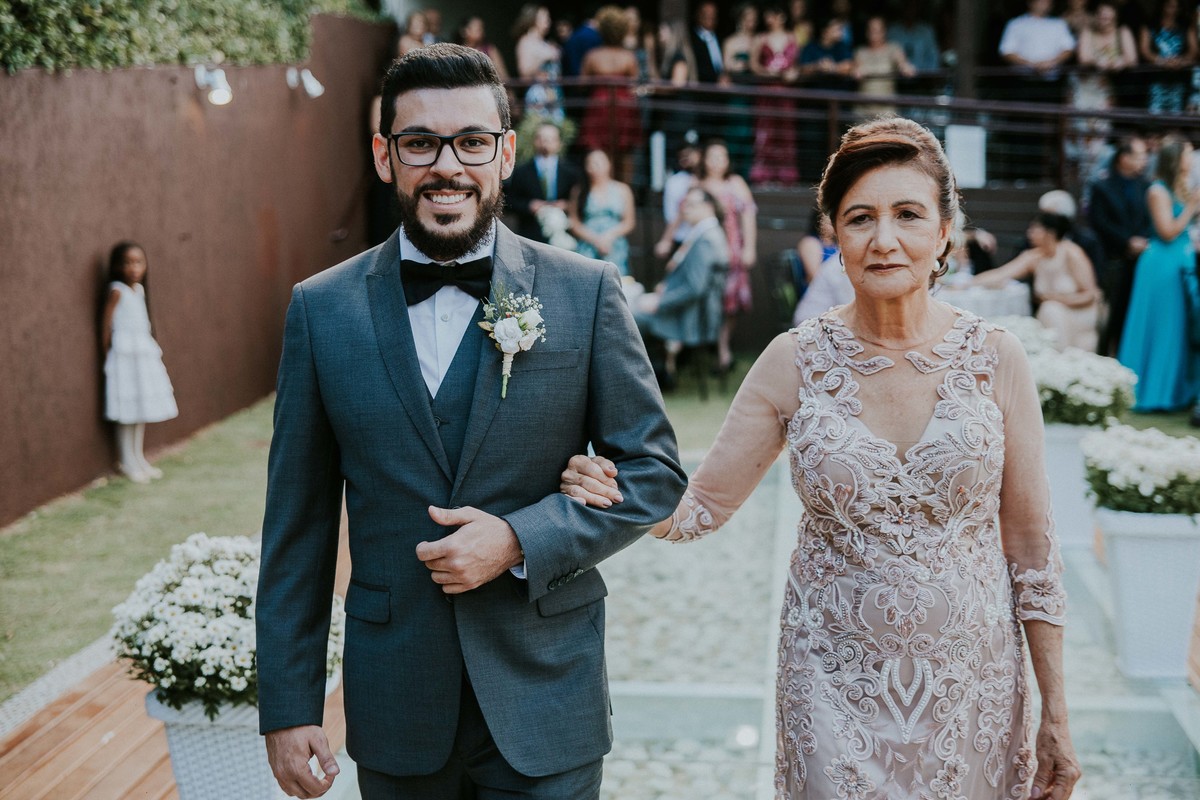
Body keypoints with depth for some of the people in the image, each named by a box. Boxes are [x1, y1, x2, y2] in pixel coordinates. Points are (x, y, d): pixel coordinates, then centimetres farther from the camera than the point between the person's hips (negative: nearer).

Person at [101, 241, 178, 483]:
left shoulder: (139, 289, 9)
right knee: (127, 412, -3)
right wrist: (107, 353, -7)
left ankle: (138, 458, 22)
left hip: (144, 352, 8)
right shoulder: (117, 291, -13)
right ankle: (127, 462, 4)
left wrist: (152, 349, 15)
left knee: (141, 409, 13)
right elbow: (106, 323, -11)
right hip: (124, 353, -8)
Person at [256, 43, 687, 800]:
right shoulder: (323, 309, -1)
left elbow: (657, 472, -1)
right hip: (395, 705, 2)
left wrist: (519, 540, -15)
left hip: (545, 703, -1)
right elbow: (298, 523, 2)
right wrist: (288, 706, 0)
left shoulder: (587, 293, -5)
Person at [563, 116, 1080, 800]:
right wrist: (615, 493, -23)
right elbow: (702, 505, -1)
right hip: (836, 686, 0)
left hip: (972, 686, 1)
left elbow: (1030, 545, -1)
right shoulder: (796, 361, -6)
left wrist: (1057, 716, 1)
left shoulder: (996, 358, -7)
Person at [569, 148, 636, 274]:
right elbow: (573, 223, 3)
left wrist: (609, 237, -7)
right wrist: (595, 239, -7)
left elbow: (628, 223, 9)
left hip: (615, 249, 1)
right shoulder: (579, 191, 6)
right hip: (587, 248, -1)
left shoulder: (622, 190, 10)